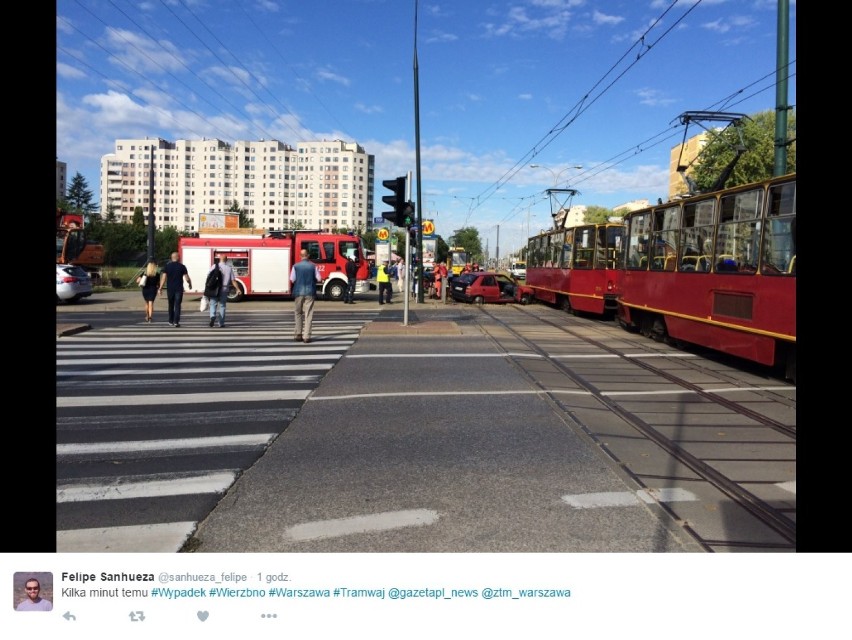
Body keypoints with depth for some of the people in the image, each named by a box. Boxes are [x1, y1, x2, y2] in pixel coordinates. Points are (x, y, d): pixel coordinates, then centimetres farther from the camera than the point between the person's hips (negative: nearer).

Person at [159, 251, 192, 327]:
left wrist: (160, 288, 0)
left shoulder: (167, 266, 3)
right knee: (177, 305, -1)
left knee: (171, 305, 15)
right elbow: (187, 278, -5)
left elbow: (164, 278, -3)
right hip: (179, 289, -2)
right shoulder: (182, 266, -3)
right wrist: (190, 284, 14)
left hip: (170, 288, 2)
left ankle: (171, 321, 20)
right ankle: (176, 322, -9)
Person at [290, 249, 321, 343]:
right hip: (310, 292, -1)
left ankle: (298, 334, 16)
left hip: (299, 292, 1)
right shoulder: (313, 266, -4)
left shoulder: (296, 266, -5)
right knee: (308, 314, 1)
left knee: (298, 313, 14)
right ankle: (306, 336, -2)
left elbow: (292, 280, -5)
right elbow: (319, 279, -2)